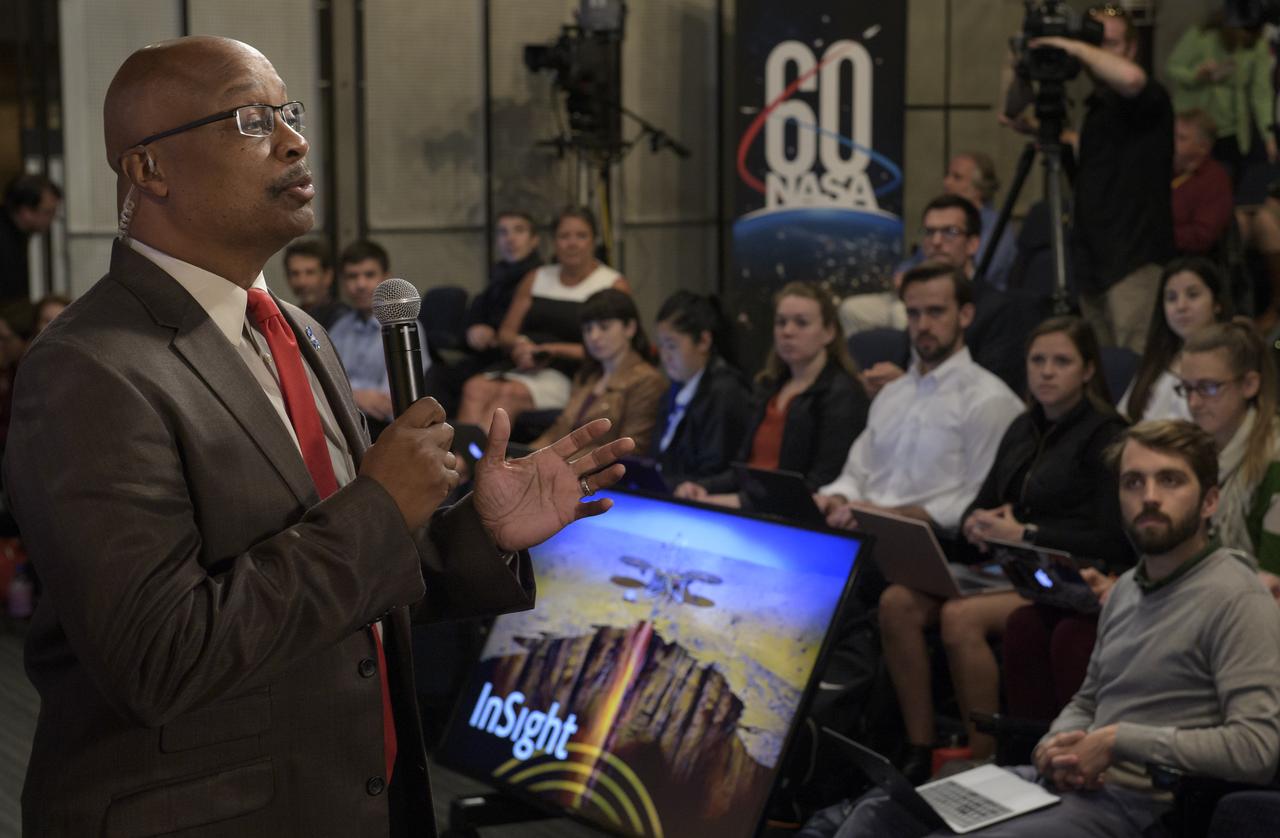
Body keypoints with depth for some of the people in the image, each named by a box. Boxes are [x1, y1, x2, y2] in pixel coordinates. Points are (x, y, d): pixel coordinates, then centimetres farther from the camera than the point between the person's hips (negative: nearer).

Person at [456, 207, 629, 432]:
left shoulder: (614, 285, 4)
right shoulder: (536, 279, 21)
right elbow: (505, 334, 21)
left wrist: (554, 350, -13)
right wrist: (520, 344, -4)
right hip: (526, 371, 5)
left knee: (510, 393, -33)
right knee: (475, 387, -26)